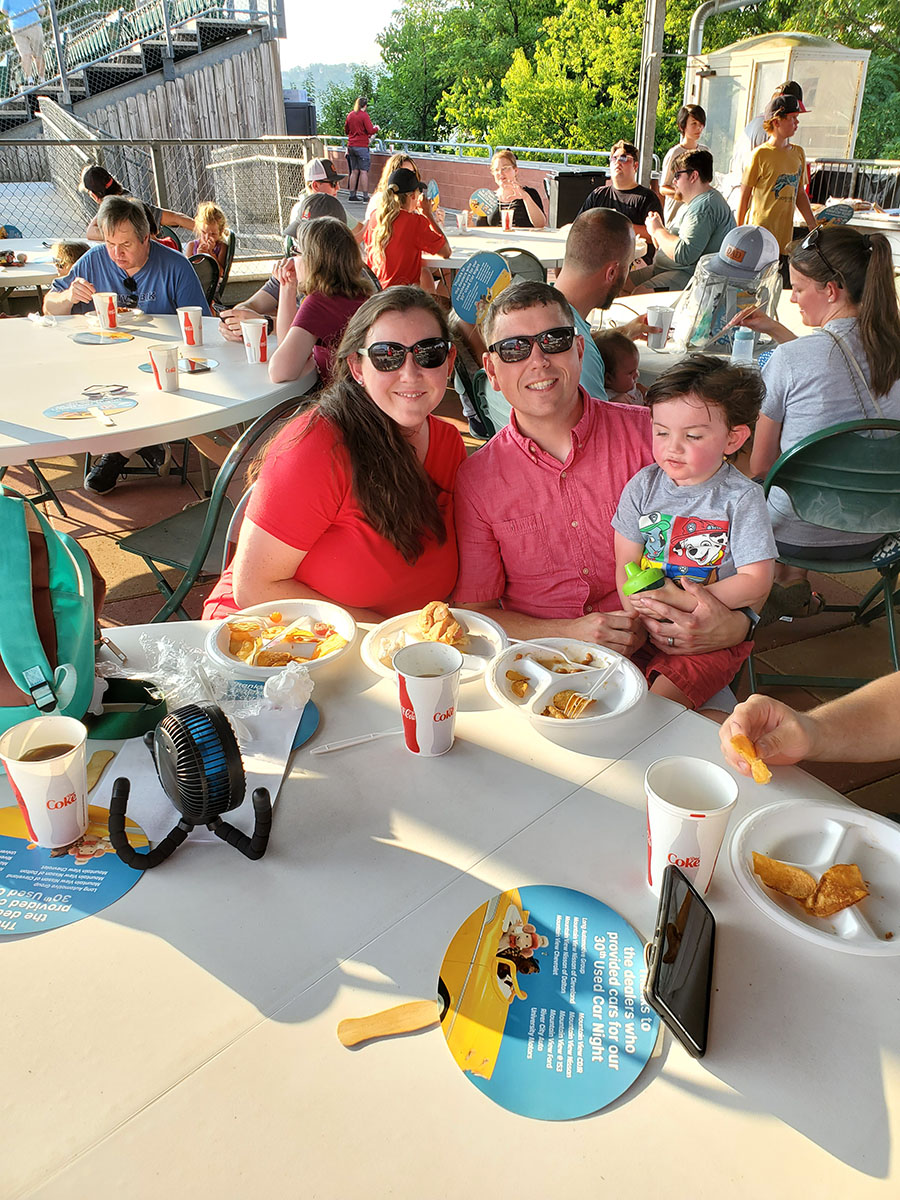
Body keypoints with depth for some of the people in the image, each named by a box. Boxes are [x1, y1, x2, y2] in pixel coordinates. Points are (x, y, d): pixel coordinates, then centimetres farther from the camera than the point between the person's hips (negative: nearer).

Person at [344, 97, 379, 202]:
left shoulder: (350, 115, 11)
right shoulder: (364, 115, -9)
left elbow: (346, 130, 20)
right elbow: (370, 130, -13)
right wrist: (376, 128, 6)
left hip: (351, 146, 7)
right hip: (361, 146, -7)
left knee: (354, 171, 11)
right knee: (364, 171, -6)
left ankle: (352, 195, 11)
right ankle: (365, 196, -9)